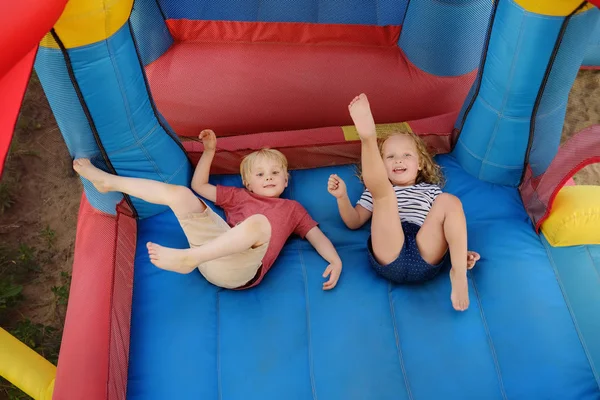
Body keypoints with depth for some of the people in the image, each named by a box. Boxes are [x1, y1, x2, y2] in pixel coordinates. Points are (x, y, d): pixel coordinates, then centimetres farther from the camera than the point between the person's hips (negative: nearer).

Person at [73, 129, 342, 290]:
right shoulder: (239, 196, 29)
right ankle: (108, 182, 4)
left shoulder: (292, 208, 23)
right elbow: (199, 185, 32)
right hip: (213, 247, 4)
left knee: (259, 221, -37)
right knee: (179, 193, -7)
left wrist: (335, 261, -4)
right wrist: (209, 150, 31)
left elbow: (316, 236, 15)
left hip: (239, 270, -3)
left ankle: (187, 258, -45)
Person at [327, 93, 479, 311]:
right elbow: (354, 221, 19)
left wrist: (461, 250, 4)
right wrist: (342, 197, 2)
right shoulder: (375, 192, 28)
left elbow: (445, 224, 23)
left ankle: (458, 272, -28)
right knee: (383, 191, -16)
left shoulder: (430, 190, 31)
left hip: (425, 256, 2)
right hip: (389, 257, -1)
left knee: (450, 200, -18)